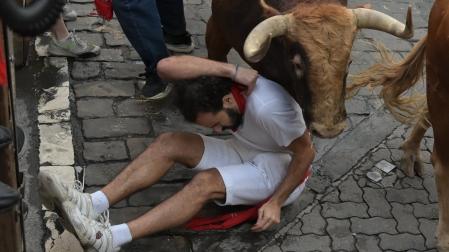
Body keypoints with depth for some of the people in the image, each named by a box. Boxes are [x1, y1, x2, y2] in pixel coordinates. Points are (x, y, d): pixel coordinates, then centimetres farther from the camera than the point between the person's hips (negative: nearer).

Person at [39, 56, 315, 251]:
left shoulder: (269, 108, -35)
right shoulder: (222, 82, -16)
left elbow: (306, 153, -23)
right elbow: (166, 66, -30)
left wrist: (276, 202, -23)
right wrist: (231, 70, -38)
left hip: (279, 170, -7)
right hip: (244, 152, 7)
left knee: (206, 182, -32)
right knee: (169, 143, -16)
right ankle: (92, 204, -25)